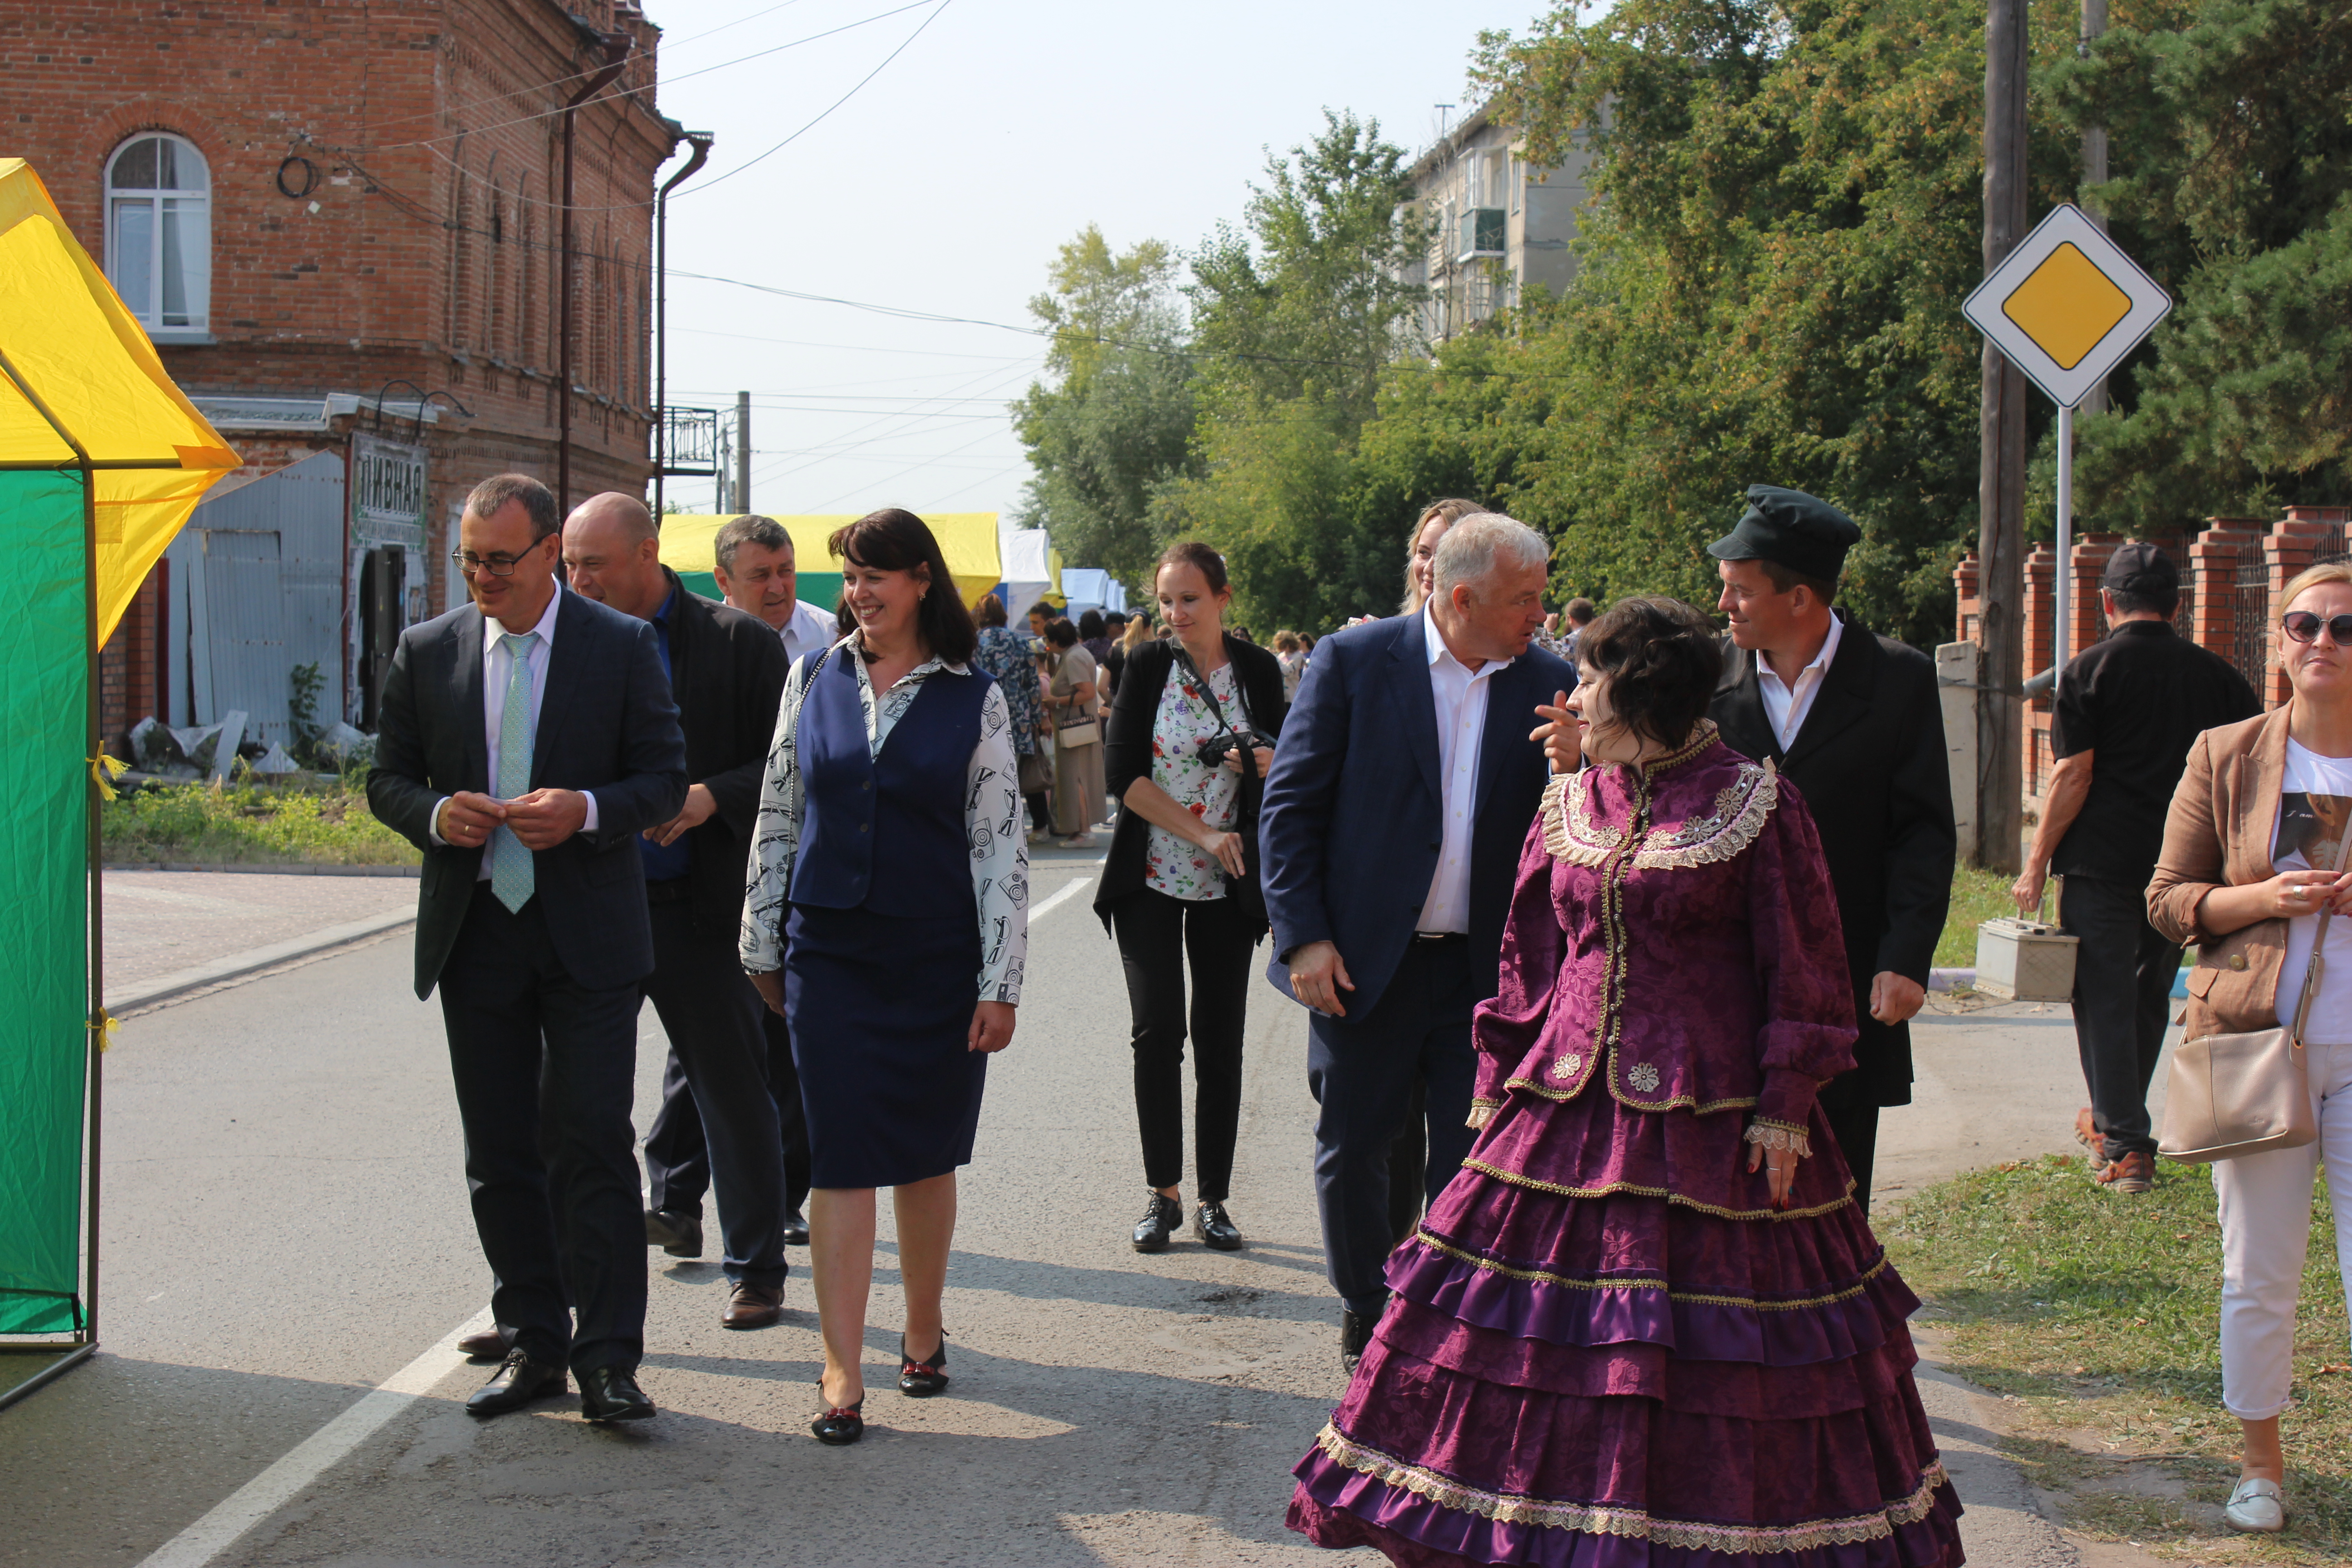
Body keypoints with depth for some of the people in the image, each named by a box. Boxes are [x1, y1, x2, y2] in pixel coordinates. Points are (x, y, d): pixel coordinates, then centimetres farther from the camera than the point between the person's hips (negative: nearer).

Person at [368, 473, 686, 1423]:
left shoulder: (622, 647, -1)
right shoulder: (427, 652, 6)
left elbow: (666, 779, 0)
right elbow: (388, 780, 11)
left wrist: (586, 809, -19)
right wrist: (435, 814, -11)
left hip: (587, 935, -3)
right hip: (473, 932, 3)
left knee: (592, 1144, -8)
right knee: (499, 1155, 8)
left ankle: (607, 1360, -4)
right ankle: (534, 1345, 18)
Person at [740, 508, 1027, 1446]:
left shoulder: (974, 701, 0)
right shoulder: (814, 681, 6)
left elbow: (1001, 843, -2)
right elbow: (776, 815, 11)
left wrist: (1000, 982, -6)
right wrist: (761, 944, 9)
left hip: (937, 956, -1)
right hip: (829, 950, 1)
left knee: (926, 1155, 10)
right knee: (842, 1157, -4)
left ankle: (924, 1331, 28)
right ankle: (842, 1370, -4)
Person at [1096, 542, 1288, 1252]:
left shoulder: (1258, 670, 2)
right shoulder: (1148, 667, -2)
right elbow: (1122, 770, -7)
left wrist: (1268, 763, -16)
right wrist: (1201, 833, -14)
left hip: (1227, 885, 1)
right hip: (1150, 878, -1)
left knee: (1220, 1039, 2)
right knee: (1157, 1029, -7)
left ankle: (1214, 1200, 10)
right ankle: (1163, 1194, 3)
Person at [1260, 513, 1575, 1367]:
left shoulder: (1548, 685, 2)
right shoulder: (1353, 661, -5)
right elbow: (1289, 805, -4)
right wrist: (1303, 936, -11)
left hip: (1486, 968, 2)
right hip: (1365, 961, -2)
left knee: (1472, 1165, 5)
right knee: (1353, 1153, 10)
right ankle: (1366, 1313, 30)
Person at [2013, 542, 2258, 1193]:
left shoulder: (2090, 670, -5)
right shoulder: (2217, 674, 6)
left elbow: (2073, 776, -10)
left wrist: (2036, 864, -5)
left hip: (2104, 864, -4)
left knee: (2105, 999, 1)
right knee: (2150, 995, 19)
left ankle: (2125, 1145, -3)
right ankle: (2115, 1118, 33)